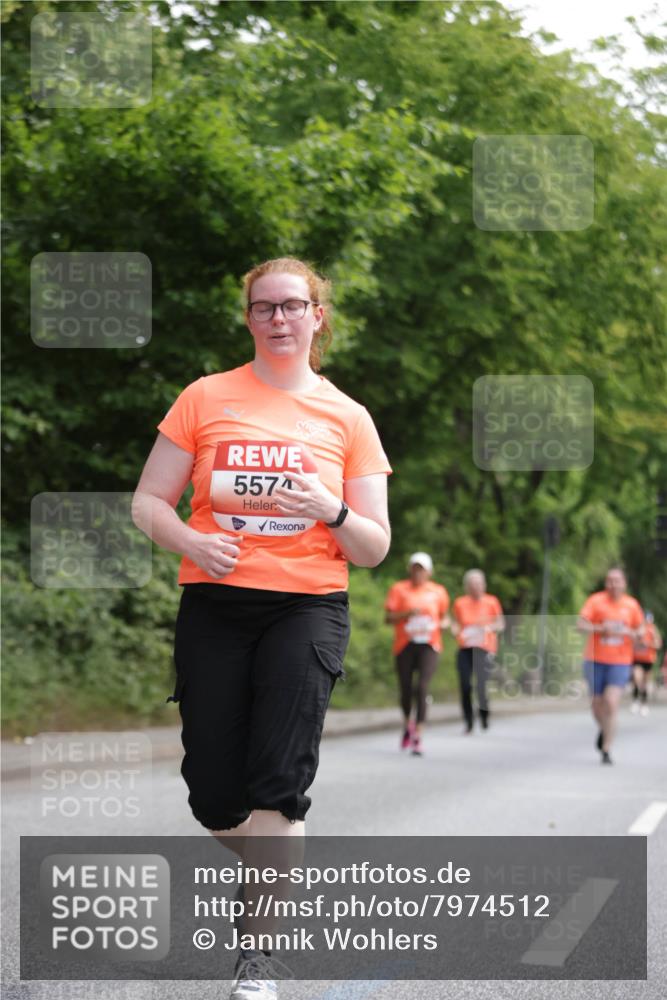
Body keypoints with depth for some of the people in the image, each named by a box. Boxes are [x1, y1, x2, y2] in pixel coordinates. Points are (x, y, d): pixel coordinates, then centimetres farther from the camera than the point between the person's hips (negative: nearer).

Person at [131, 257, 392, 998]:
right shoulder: (206, 399, 6)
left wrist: (333, 512, -13)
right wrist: (194, 540, -14)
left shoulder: (347, 418, 7)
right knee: (214, 799, 0)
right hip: (214, 605, 1)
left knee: (278, 782, -15)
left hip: (308, 609, -1)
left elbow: (374, 548, 8)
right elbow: (148, 503, 6)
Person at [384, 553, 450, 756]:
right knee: (405, 689, 6)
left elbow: (443, 617, 22)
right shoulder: (399, 589, 4)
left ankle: (418, 737, -19)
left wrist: (443, 624, -1)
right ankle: (407, 724, 38)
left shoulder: (438, 592, 9)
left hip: (429, 645, 0)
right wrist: (407, 613, -18)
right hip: (405, 645, 1)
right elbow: (388, 618, -2)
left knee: (422, 687, -17)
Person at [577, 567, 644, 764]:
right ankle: (604, 730, 42)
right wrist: (602, 629, -25)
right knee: (597, 704, 8)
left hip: (620, 662, 0)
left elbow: (640, 630, 14)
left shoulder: (632, 605, 2)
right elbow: (580, 625, -12)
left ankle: (606, 750, -8)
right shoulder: (596, 600, -4)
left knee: (611, 703, -15)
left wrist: (629, 632, -9)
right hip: (595, 661, 0)